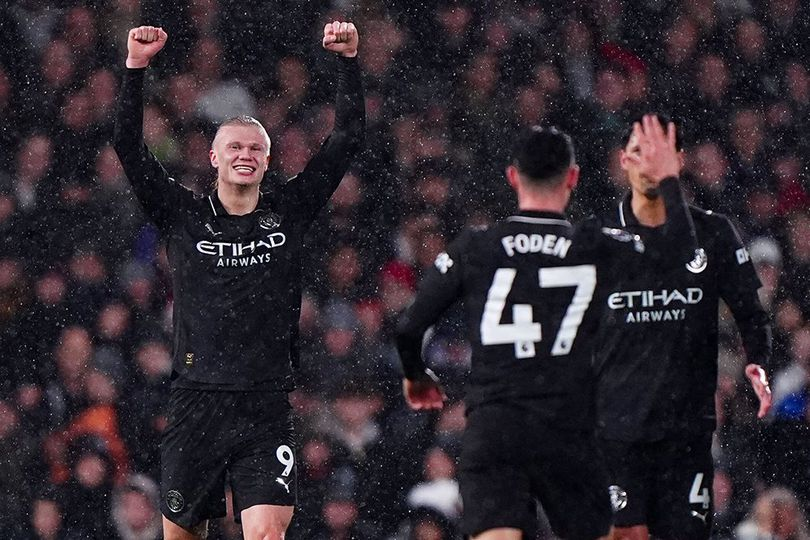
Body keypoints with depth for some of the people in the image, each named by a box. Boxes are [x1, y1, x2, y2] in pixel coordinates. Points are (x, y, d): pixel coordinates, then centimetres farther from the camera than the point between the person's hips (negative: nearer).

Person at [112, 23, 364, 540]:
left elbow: (348, 140, 6)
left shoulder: (289, 211, 8)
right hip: (196, 402, 1)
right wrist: (136, 67, -11)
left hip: (267, 407, 0)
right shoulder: (185, 216, 6)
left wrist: (348, 60, -3)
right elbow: (129, 147, -1)